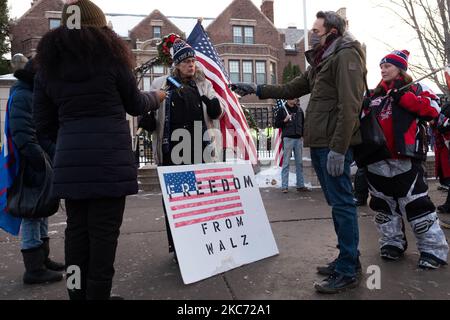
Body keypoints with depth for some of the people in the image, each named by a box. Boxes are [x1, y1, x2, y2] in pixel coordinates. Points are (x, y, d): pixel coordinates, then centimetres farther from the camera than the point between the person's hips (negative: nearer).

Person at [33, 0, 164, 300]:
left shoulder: (48, 62, 13)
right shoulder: (108, 53, 2)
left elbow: (44, 122, 12)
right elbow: (135, 105, 10)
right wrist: (156, 97, 29)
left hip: (70, 160, 5)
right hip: (110, 157, -4)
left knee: (76, 228, 13)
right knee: (104, 230, 2)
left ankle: (77, 293, 22)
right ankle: (98, 293, 9)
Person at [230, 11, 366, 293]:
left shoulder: (346, 55, -6)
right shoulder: (321, 63, 23)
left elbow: (349, 106, -17)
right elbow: (290, 90, 28)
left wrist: (338, 149, -23)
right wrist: (257, 89, 23)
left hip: (334, 146, -9)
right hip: (319, 144, 9)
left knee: (342, 203, -6)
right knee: (337, 203, 13)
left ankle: (347, 272, 2)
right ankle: (349, 258, 24)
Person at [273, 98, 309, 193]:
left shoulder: (299, 110, 12)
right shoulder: (282, 110, 1)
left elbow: (303, 123, 20)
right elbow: (276, 124, 0)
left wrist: (303, 135, 9)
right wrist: (284, 120, -16)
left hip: (298, 139, 4)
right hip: (288, 138, -4)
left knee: (299, 163, 7)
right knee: (286, 163, -5)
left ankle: (300, 185, 13)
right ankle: (284, 186, -3)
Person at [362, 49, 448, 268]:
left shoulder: (414, 89, 2)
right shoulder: (375, 95, 17)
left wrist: (403, 96, -18)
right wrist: (361, 108, 2)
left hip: (404, 160, -6)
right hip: (378, 160, 6)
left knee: (416, 204, -6)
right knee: (384, 205, 12)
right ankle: (392, 243, 26)